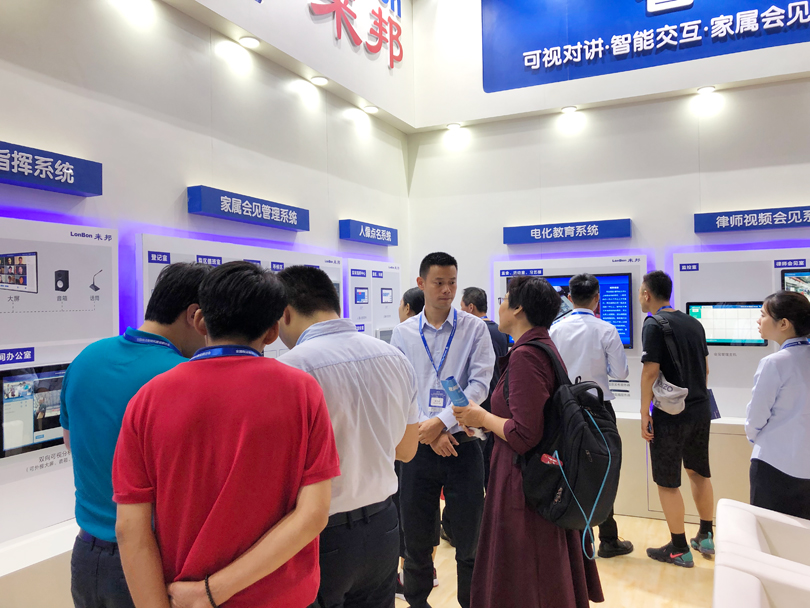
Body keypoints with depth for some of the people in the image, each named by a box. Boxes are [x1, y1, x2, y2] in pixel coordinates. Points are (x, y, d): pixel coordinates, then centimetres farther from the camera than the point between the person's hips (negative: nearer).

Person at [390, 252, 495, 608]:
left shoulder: (475, 329, -1)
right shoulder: (403, 333, 4)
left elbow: (479, 385, -8)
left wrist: (441, 422, -15)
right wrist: (428, 432, -9)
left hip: (462, 443, -1)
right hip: (418, 446, 2)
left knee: (469, 539, 8)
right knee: (416, 538, 14)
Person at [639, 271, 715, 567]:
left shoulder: (654, 325, -14)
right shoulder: (694, 323, 8)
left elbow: (650, 372, -18)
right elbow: (705, 368, 13)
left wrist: (644, 414, -12)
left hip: (670, 414, -7)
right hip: (701, 411, 8)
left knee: (667, 482, 5)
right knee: (699, 473, 21)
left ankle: (679, 549, 13)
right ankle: (706, 537, 32)